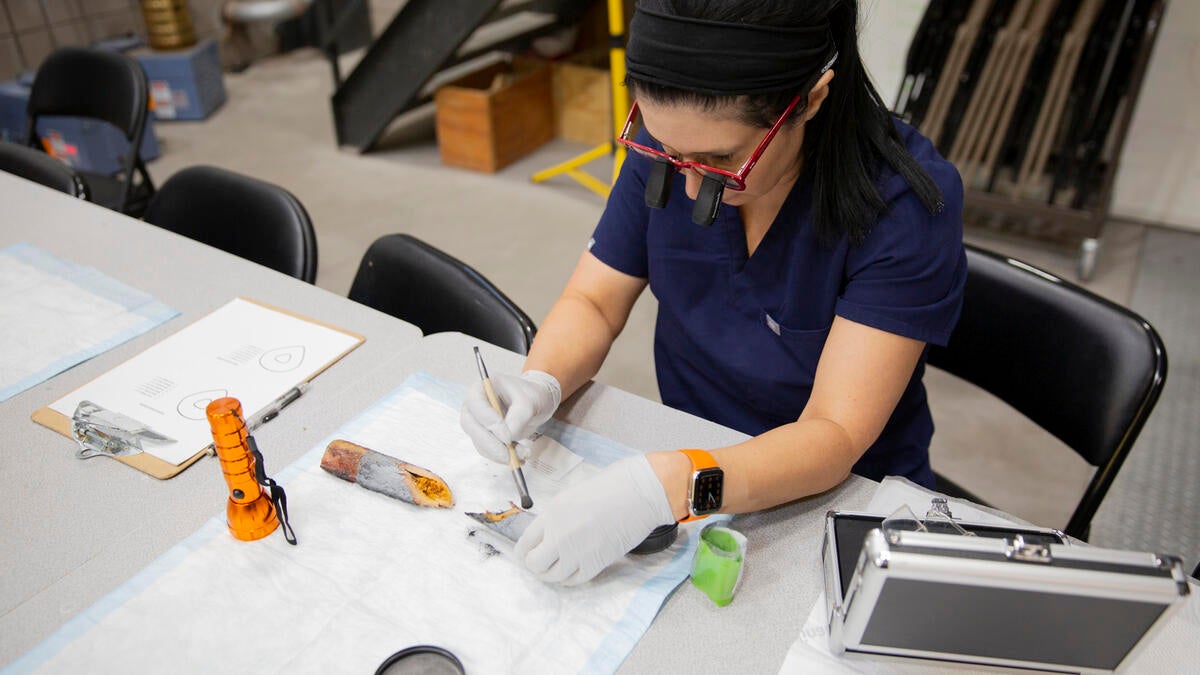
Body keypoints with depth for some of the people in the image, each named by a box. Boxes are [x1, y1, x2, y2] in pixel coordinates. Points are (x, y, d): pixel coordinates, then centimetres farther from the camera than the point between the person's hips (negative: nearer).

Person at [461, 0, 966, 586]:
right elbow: (592, 303, -2)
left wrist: (666, 487, -42)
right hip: (685, 459, 4)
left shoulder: (909, 202, -23)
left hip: (842, 495, -3)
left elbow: (835, 435, -26)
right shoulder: (668, 146, -10)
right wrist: (539, 385, -23)